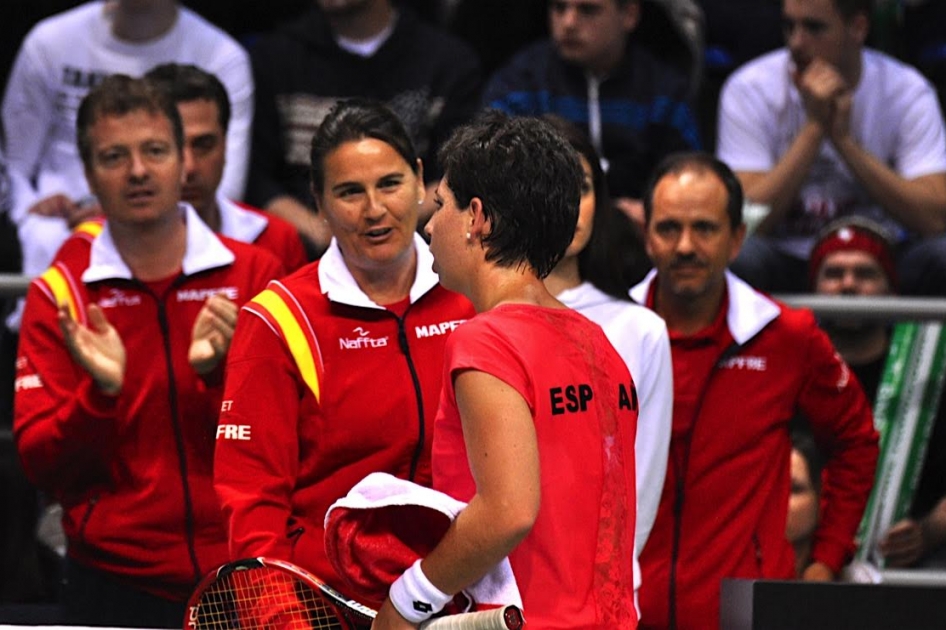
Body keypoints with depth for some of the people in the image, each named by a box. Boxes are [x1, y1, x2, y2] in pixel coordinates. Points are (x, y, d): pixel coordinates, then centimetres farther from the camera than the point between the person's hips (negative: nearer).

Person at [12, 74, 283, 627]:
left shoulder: (255, 273, 2)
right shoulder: (59, 295, 2)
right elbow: (41, 465, -2)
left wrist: (220, 371, -18)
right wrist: (100, 390, -19)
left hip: (243, 578, 0)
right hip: (115, 584, 0)